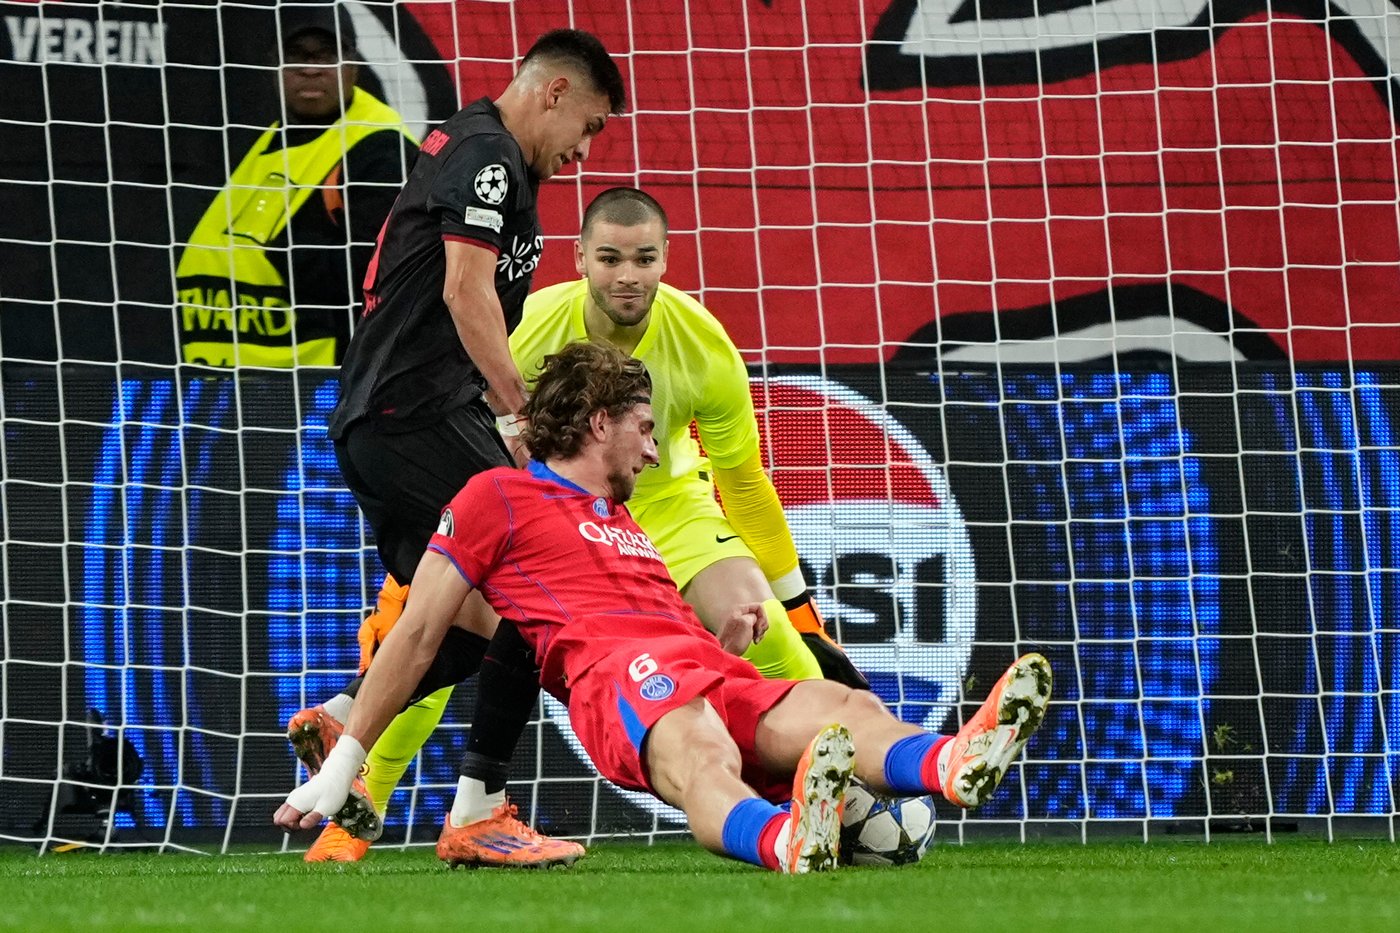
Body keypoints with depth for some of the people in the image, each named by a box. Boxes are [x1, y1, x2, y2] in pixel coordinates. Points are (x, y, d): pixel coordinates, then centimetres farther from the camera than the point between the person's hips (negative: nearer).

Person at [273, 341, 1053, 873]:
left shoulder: (628, 528, 41)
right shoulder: (500, 498, 18)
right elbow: (419, 634, 13)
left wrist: (727, 640, 15)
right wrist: (344, 764, 7)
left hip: (709, 673, 6)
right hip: (615, 670, -6)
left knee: (847, 707, -27)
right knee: (698, 753, -42)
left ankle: (957, 763, -60)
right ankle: (785, 839, -76)